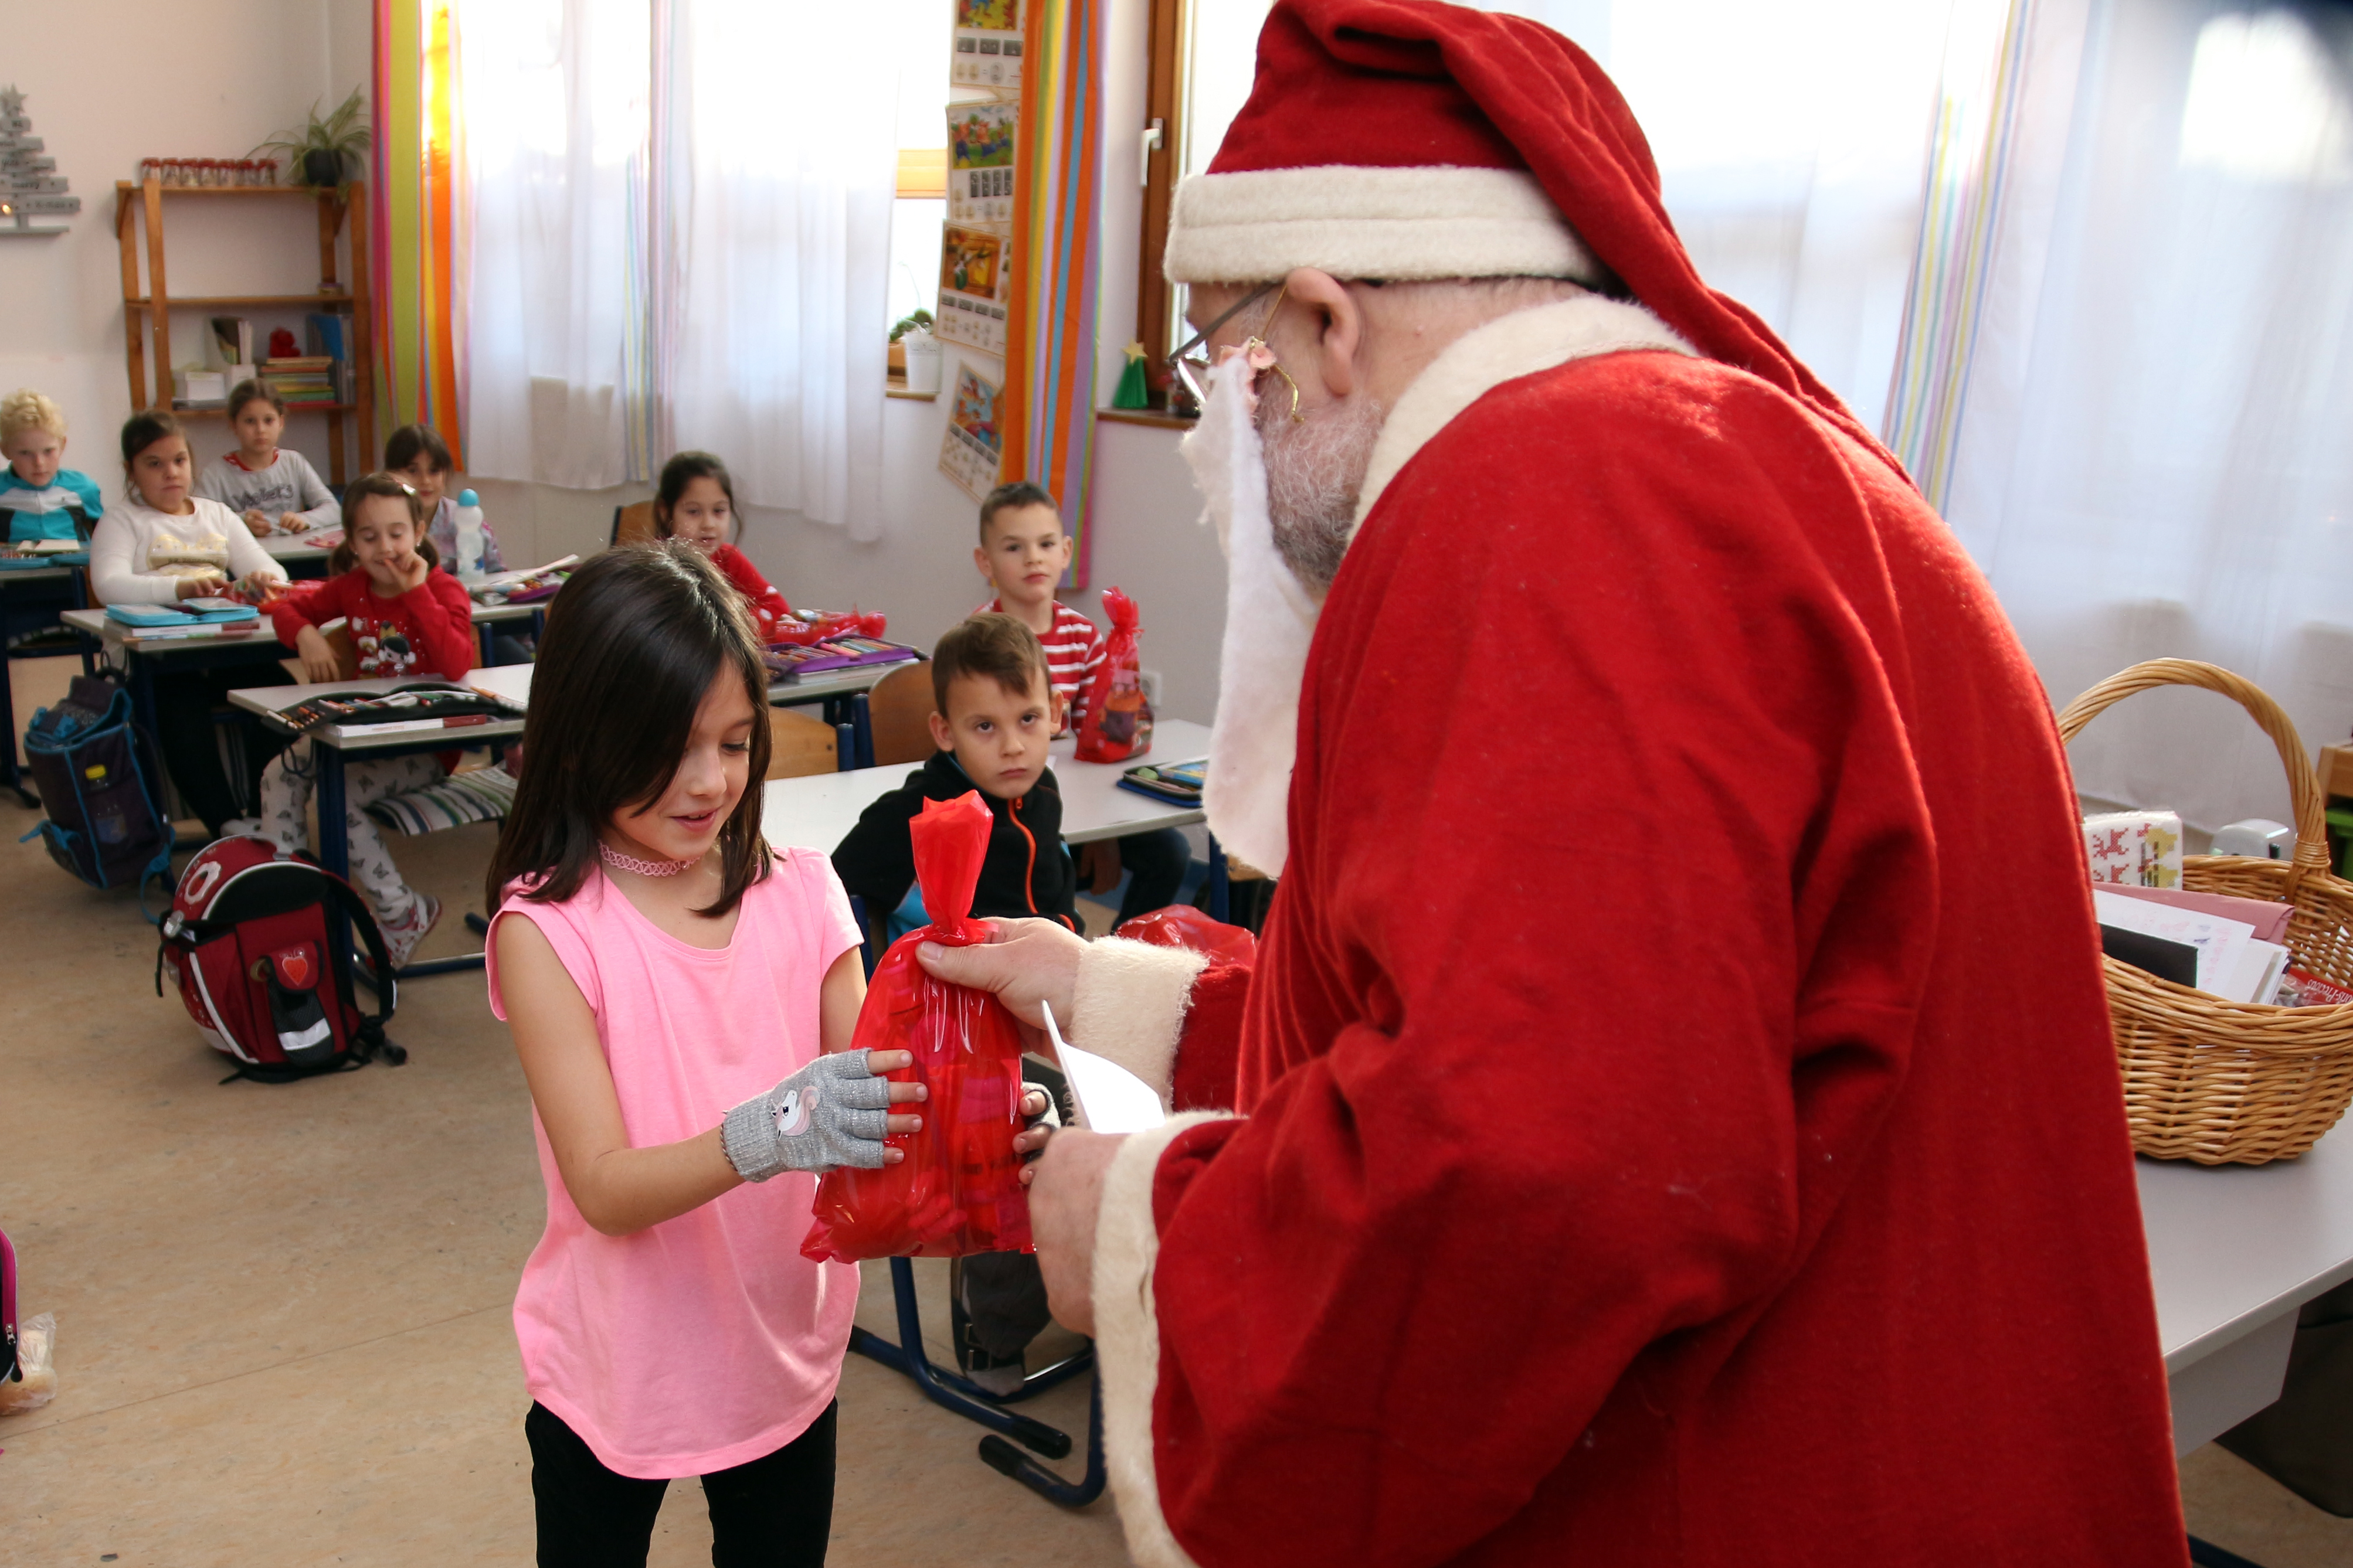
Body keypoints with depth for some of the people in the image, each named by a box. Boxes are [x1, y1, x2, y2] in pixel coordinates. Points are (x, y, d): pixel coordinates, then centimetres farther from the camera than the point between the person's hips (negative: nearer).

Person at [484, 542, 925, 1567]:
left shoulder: (802, 894, -6)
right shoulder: (547, 930, -16)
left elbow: (861, 1106, -7)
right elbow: (606, 1189, -20)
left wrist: (943, 1122, -29)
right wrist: (767, 1133, -38)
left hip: (784, 1358, 3)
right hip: (619, 1375, -2)